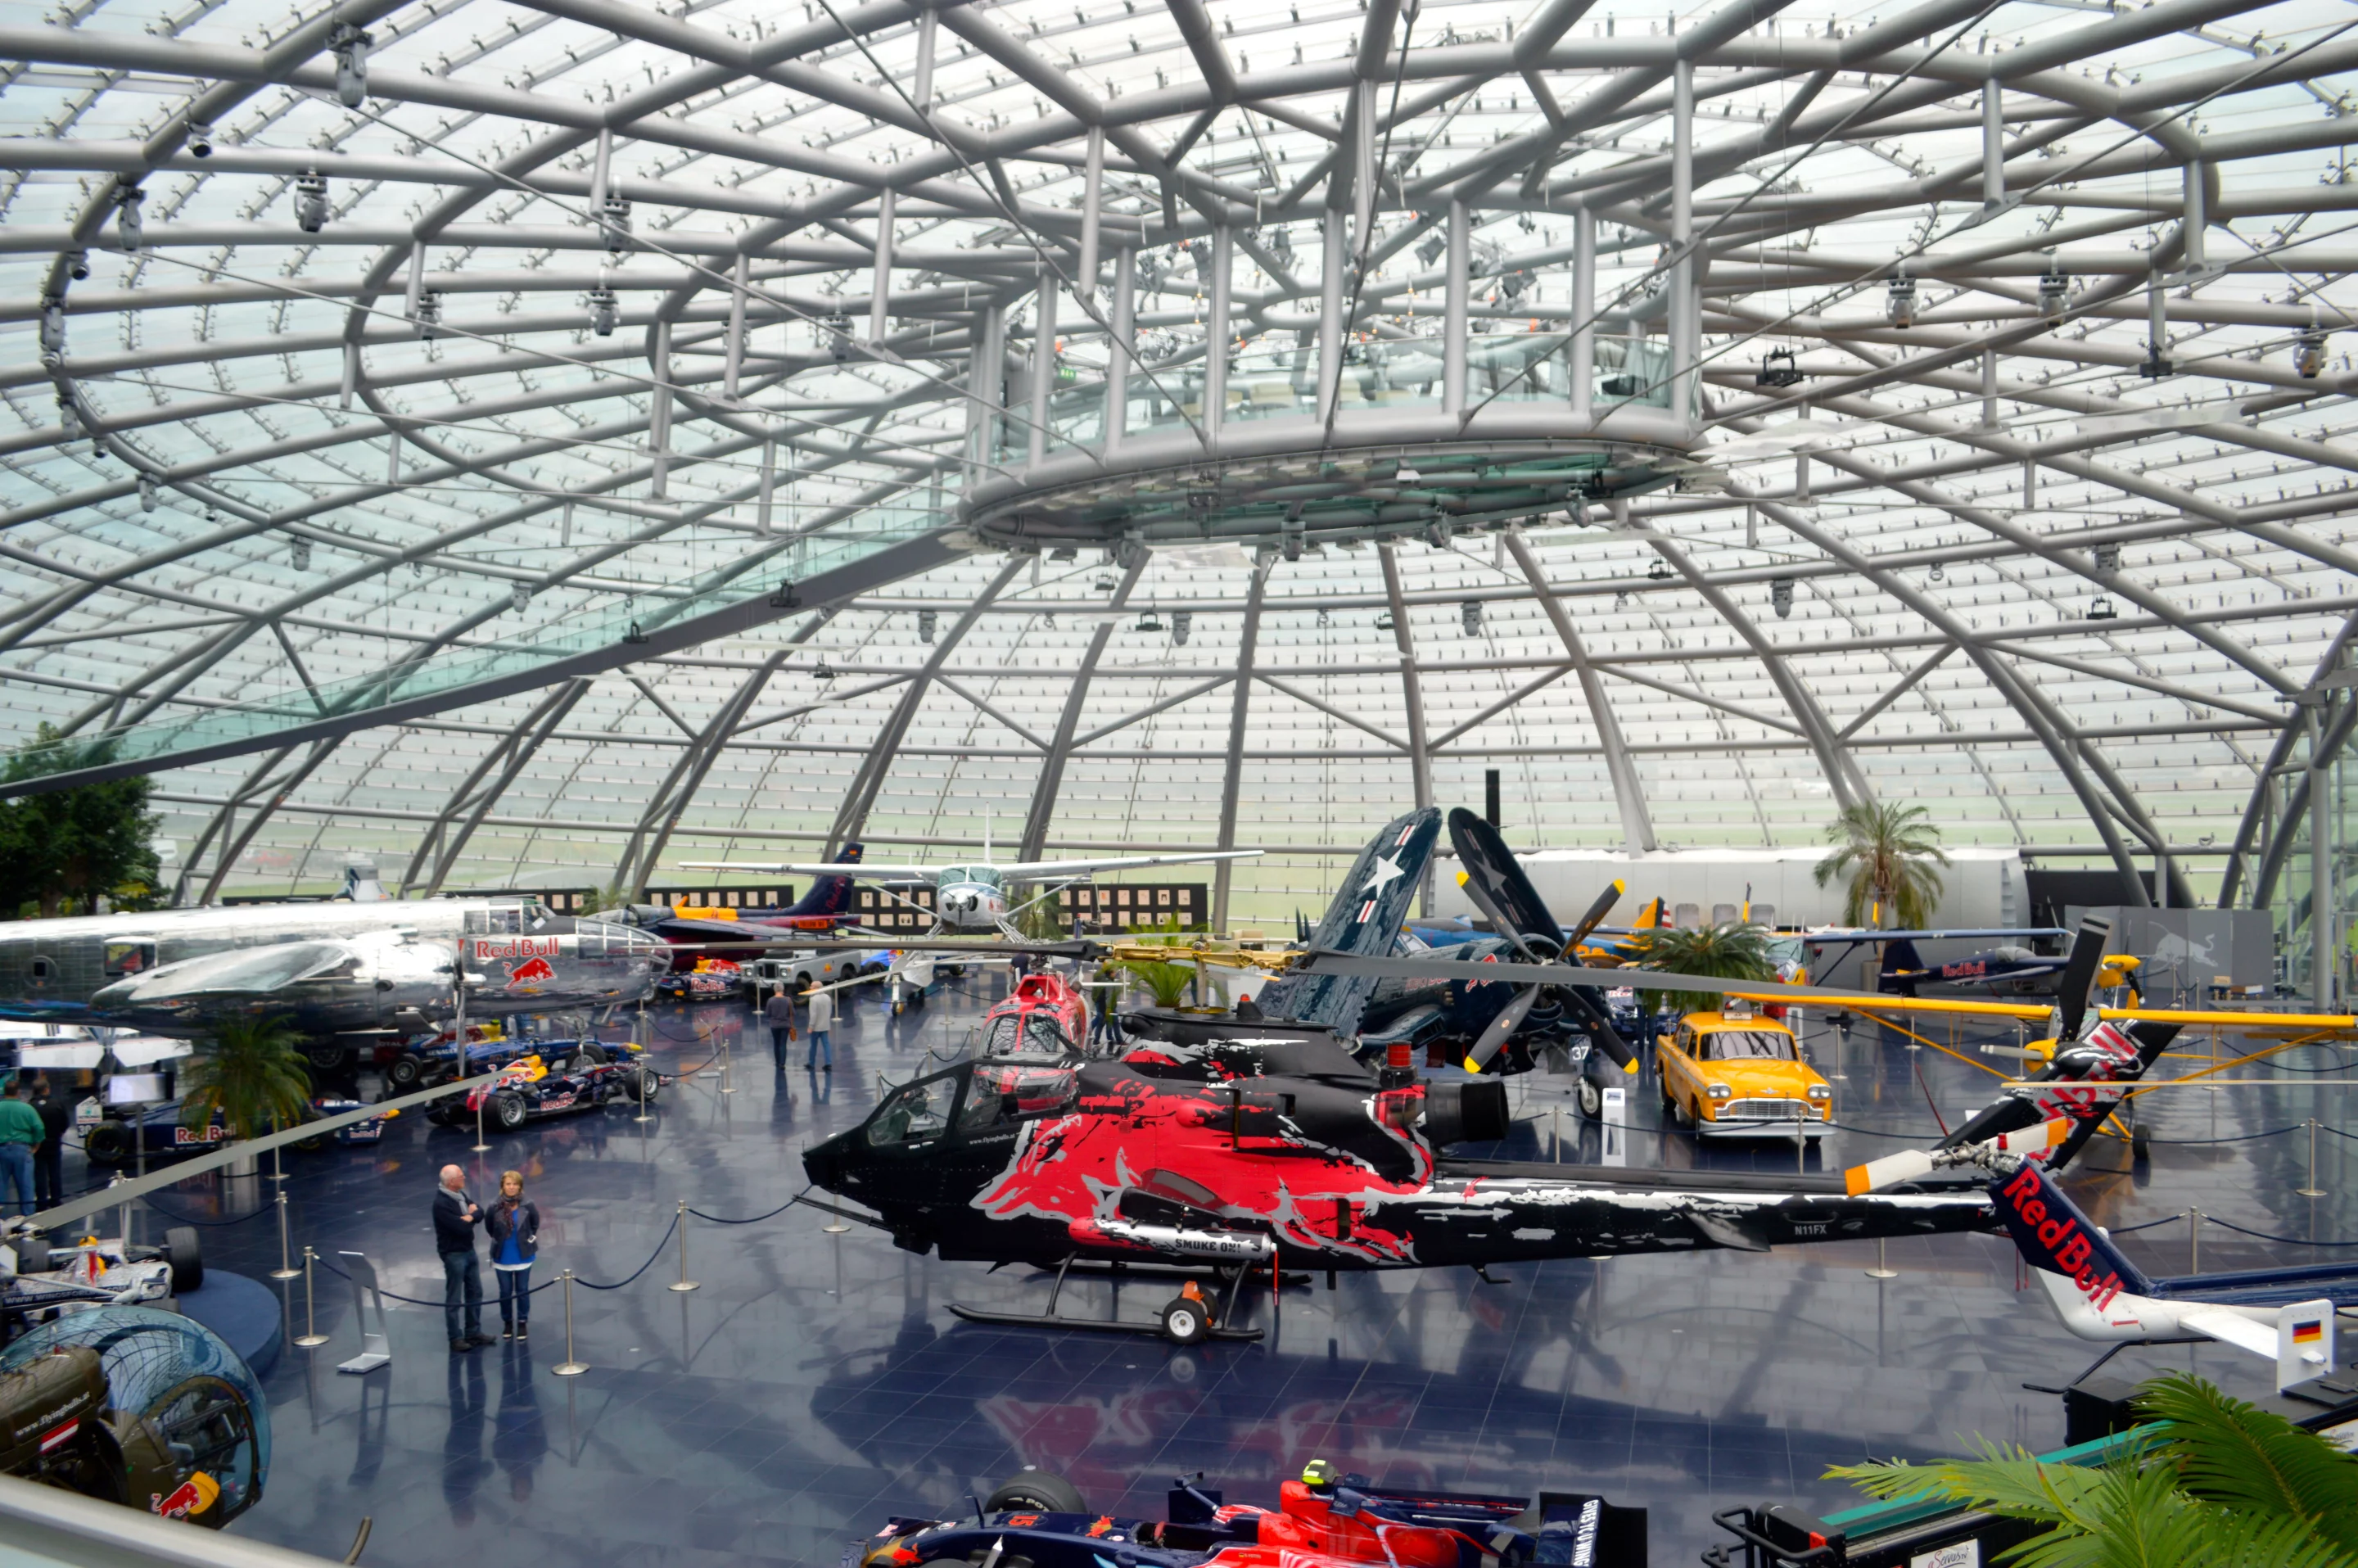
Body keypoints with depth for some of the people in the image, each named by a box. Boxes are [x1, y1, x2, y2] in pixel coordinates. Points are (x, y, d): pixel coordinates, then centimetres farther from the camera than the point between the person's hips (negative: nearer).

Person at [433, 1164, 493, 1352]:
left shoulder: (460, 1194, 2)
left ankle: (474, 1332, 28)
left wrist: (470, 1216, -17)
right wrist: (470, 1217, -8)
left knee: (475, 1293, 16)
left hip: (469, 1250, 8)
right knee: (454, 1299, 4)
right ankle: (455, 1338, 15)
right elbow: (461, 1227, -27)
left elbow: (480, 1213, 3)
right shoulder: (441, 1203, -23)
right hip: (454, 1254, -8)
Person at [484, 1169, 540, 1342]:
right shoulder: (495, 1207, -15)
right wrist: (499, 1240, 8)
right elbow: (489, 1227, 4)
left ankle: (522, 1323, 24)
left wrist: (529, 1238, 3)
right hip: (502, 1258, 0)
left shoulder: (527, 1205, -15)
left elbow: (535, 1223, 4)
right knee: (505, 1292, 13)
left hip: (523, 1256, 0)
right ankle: (507, 1322, 30)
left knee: (522, 1291, 10)